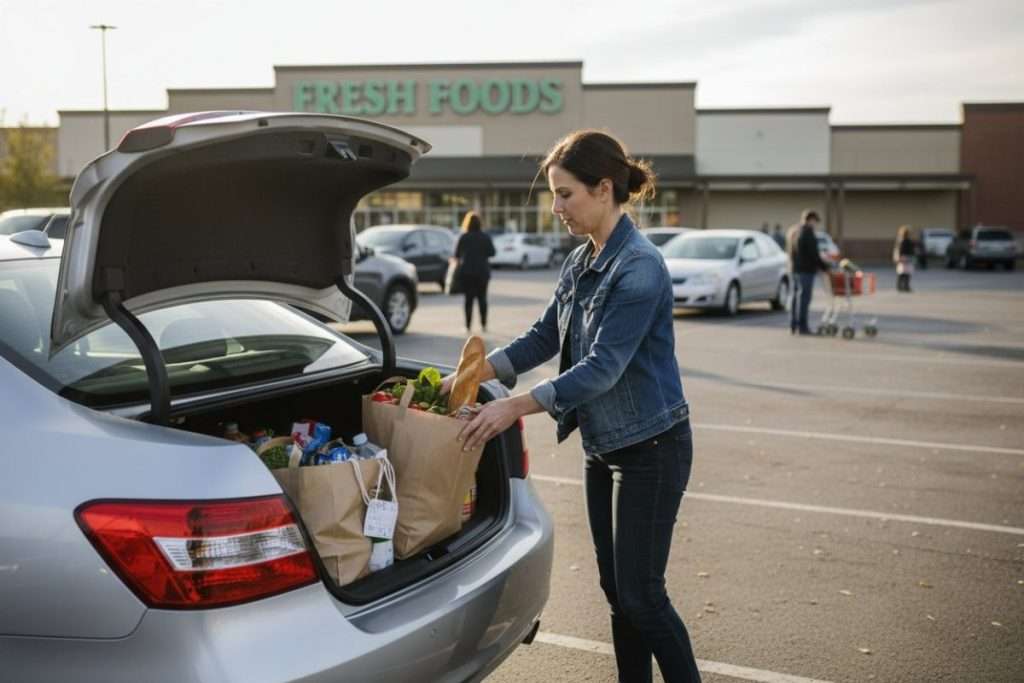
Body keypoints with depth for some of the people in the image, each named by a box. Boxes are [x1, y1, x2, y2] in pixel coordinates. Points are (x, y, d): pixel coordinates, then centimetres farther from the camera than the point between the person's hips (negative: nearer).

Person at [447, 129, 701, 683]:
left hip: (650, 448, -8)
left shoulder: (640, 267, -20)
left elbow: (603, 367, -25)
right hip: (602, 446, 8)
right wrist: (473, 374, -1)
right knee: (616, 588, 14)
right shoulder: (580, 263, 6)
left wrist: (516, 407, -27)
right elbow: (544, 338, 10)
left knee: (641, 592, -1)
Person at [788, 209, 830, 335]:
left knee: (796, 296, 11)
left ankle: (793, 326, 13)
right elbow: (814, 254, -16)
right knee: (804, 297, -6)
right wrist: (825, 267, -8)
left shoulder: (792, 231, 14)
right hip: (806, 269, -9)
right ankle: (802, 327, -6)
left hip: (794, 269, 9)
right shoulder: (807, 232, -15)